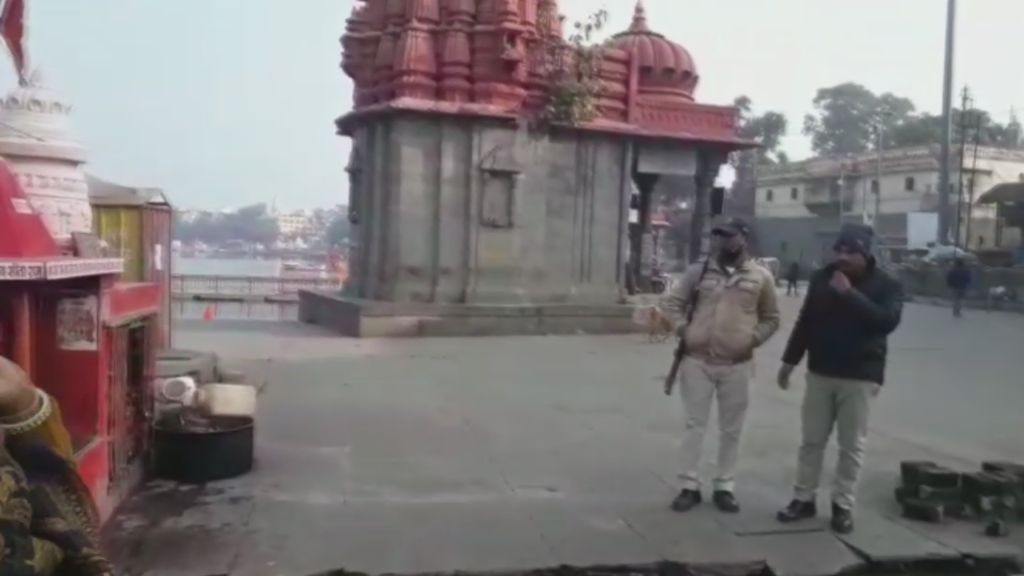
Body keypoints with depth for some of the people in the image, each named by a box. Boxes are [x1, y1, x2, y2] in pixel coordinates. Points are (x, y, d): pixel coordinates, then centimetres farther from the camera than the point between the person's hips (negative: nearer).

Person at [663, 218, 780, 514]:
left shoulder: (761, 276, 2)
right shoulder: (699, 270, 2)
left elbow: (771, 318, 10)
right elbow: (673, 301, 10)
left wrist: (753, 338, -5)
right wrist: (682, 330, -4)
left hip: (737, 365, 0)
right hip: (698, 361, 0)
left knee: (731, 430, 9)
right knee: (695, 425, 6)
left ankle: (725, 487, 21)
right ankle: (690, 486, 15)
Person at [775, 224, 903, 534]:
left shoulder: (886, 285, -6)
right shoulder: (822, 278, 4)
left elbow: (887, 321, -24)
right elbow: (805, 322, 10)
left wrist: (849, 293, -27)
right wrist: (790, 360, 10)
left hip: (860, 377, -3)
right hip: (820, 372, 3)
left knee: (852, 445, 4)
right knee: (812, 440, 9)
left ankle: (843, 505, 14)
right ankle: (804, 498, 19)